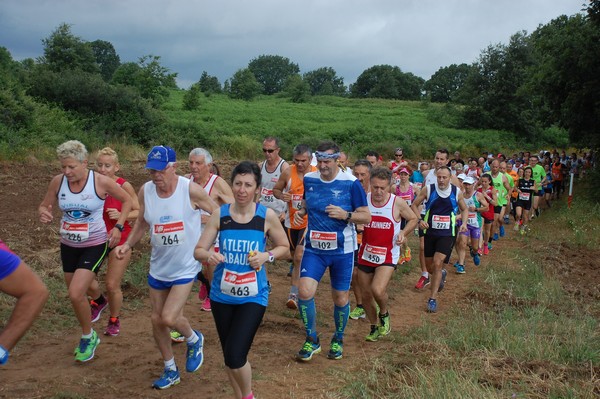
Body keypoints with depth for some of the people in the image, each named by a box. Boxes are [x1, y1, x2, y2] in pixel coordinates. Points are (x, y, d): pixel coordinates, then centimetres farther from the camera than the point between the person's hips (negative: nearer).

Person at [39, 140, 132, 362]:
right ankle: (88, 337, 39)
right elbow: (44, 206, 6)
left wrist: (118, 227, -12)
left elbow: (127, 200, -3)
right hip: (68, 246, 5)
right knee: (76, 294, 15)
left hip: (95, 245, -5)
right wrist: (44, 214, -18)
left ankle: (88, 337, 10)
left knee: (76, 293, -17)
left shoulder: (101, 182, -17)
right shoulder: (58, 181, -8)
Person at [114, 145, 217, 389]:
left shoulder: (190, 190, -20)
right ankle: (170, 370, 34)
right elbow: (142, 224, 8)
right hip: (158, 267, 5)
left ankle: (194, 340, 21)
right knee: (157, 320, 12)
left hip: (185, 267, -5)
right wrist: (128, 245, -6)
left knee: (169, 318, -15)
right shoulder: (145, 191, -7)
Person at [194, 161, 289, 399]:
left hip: (253, 297, -3)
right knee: (229, 357, 15)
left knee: (235, 356, -12)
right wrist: (209, 256, -26)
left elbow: (284, 248, 4)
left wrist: (267, 256, -15)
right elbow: (198, 251, -3)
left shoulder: (267, 216, -9)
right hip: (222, 295, 3)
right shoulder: (219, 214, -5)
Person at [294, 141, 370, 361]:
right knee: (305, 291, -13)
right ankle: (312, 340, 9)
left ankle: (338, 339, 35)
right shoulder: (309, 179, 0)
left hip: (341, 250, -2)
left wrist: (345, 215, -23)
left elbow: (366, 216, -6)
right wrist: (300, 212, -2)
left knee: (340, 296, 10)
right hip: (314, 248, 2)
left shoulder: (351, 183, -11)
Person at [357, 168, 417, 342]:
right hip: (366, 254, 3)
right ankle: (374, 327, 36)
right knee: (366, 295, 11)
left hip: (388, 256, -3)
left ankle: (384, 314, 11)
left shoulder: (397, 203, -9)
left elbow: (413, 219, 6)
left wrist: (403, 233, -12)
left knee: (378, 290, -23)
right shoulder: (363, 200, -6)